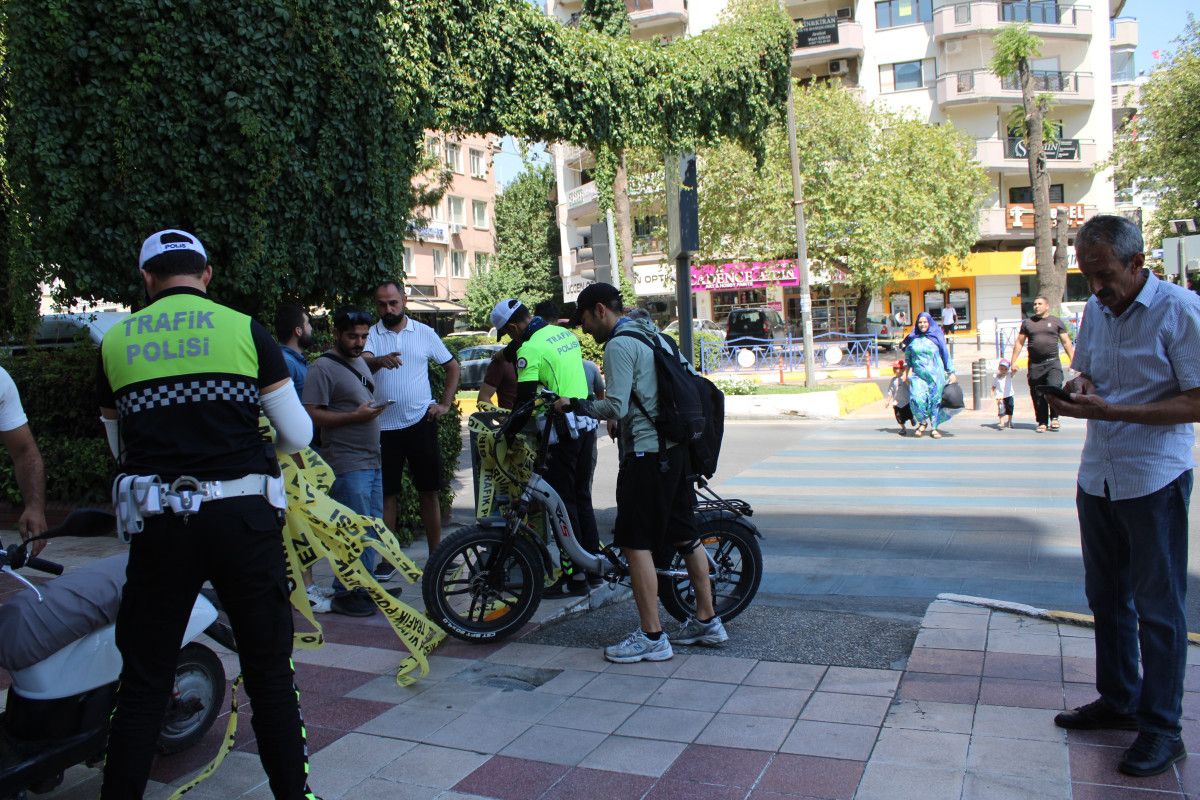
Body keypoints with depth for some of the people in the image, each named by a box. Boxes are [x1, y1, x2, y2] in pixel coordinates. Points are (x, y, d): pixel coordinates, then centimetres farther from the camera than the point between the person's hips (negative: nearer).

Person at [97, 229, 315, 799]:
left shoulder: (115, 342, 8)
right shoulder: (245, 330, 1)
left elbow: (120, 449, 18)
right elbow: (298, 435, 3)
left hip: (157, 522, 2)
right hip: (242, 514, -1)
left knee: (144, 679, 13)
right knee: (269, 671, 10)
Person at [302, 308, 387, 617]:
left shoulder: (360, 362, 16)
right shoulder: (323, 367, -12)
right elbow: (312, 415, -19)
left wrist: (375, 410, 10)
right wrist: (356, 416, -24)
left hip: (372, 461, 9)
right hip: (347, 466, -9)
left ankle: (365, 587, 25)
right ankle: (344, 595, 4)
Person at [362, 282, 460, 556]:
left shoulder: (425, 333, 5)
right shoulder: (372, 335, 1)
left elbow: (452, 367, 13)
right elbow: (363, 363, -19)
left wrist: (445, 404, 4)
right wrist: (380, 361, -41)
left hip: (420, 423, 1)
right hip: (384, 427, -1)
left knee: (429, 491, 7)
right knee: (386, 494, 5)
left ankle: (436, 553, 18)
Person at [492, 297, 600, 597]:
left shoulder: (529, 349, -15)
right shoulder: (565, 333, 11)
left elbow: (525, 401, -16)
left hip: (561, 431, -9)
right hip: (586, 424, 9)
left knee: (562, 504, 0)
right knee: (582, 498, 16)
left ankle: (575, 577, 4)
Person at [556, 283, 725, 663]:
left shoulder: (619, 345, -12)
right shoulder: (653, 334, 16)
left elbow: (615, 407, -20)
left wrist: (573, 404, -7)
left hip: (646, 452, -9)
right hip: (678, 447, 9)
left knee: (636, 543, -3)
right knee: (685, 535, 15)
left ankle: (651, 637, 1)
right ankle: (707, 621, 24)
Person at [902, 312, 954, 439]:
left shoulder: (936, 337, 4)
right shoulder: (913, 338, 7)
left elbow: (946, 355, 7)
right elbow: (907, 356, 17)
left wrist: (951, 372, 5)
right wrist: (908, 372, 11)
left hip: (935, 374, 0)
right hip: (918, 374, 0)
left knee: (935, 400, 0)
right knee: (917, 399, -16)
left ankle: (934, 428, 12)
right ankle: (922, 422, 8)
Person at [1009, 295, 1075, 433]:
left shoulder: (1056, 322, 10)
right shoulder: (1027, 323, 13)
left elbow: (1066, 343, 9)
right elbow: (1019, 343, 15)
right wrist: (1013, 362, 8)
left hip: (1052, 363, -2)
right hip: (1034, 364, 2)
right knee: (1038, 396, 2)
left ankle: (1054, 418, -1)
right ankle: (1042, 422, 12)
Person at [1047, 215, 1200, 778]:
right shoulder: (1096, 310, 8)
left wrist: (1109, 410, -25)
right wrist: (1076, 386, -6)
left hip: (1154, 479, -7)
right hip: (1098, 475, 7)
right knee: (1106, 596, 16)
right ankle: (1118, 700, 31)